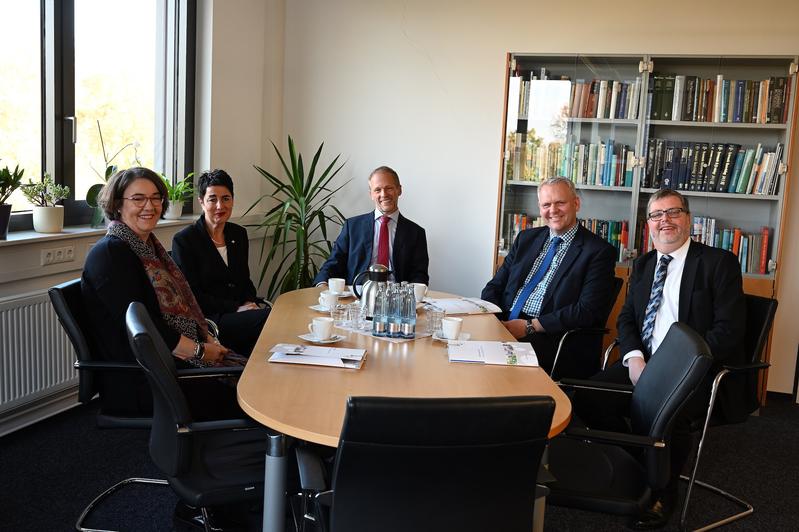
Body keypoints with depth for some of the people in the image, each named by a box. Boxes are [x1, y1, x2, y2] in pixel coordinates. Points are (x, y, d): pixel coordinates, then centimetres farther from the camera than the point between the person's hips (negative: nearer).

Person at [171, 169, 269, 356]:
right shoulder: (184, 241, -3)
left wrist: (250, 302, -2)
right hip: (207, 320, -6)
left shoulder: (239, 234, 15)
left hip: (238, 312, 6)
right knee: (269, 319, -31)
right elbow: (192, 296, -7)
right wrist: (235, 308, -16)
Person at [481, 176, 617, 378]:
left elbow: (587, 311, -10)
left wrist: (530, 326, -15)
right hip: (504, 326, 5)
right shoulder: (526, 238, 18)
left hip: (550, 339, -5)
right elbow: (494, 288, 15)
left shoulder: (599, 251, 0)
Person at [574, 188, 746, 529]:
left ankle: (663, 494, -5)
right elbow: (626, 319, 15)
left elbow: (729, 328, -10)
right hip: (642, 363, 5)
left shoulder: (719, 262, -2)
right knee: (587, 398, -20)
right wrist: (634, 358, -7)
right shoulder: (642, 264, 17)